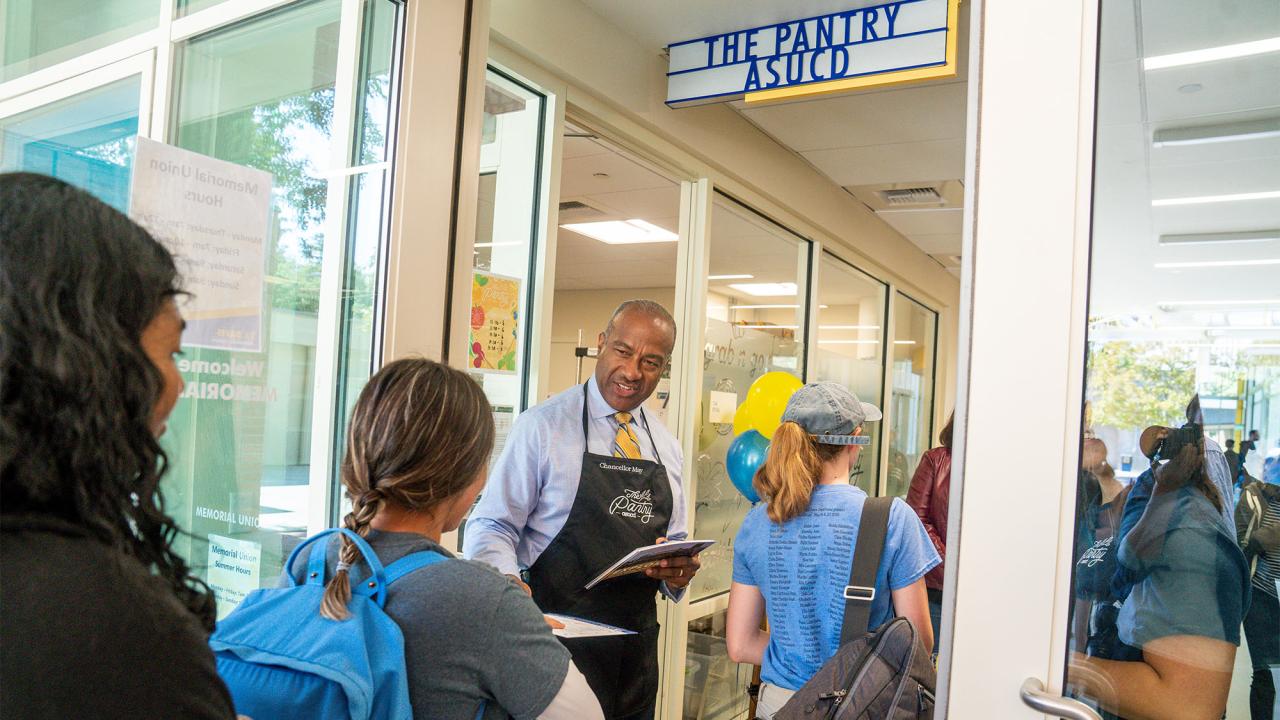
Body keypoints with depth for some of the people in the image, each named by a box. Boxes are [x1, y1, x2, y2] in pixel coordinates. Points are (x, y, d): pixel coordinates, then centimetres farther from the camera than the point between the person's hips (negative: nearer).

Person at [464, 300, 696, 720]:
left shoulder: (667, 448, 8)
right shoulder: (543, 427, -9)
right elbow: (491, 528, -10)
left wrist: (679, 572, -8)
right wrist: (509, 585, -30)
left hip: (637, 651, 5)